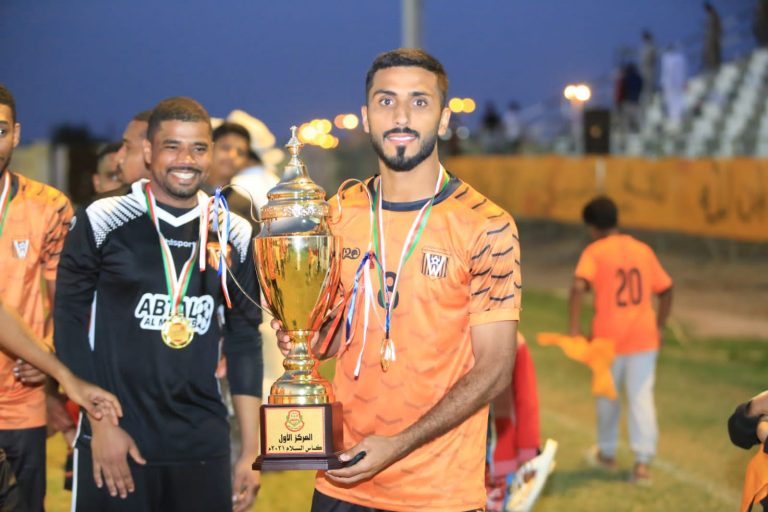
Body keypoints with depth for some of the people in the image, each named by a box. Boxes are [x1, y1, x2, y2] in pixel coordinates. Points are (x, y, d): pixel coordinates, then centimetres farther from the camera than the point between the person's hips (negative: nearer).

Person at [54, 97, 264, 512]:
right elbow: (70, 326, -2)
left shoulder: (233, 235, 7)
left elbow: (243, 341, 10)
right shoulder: (103, 221, -3)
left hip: (203, 446, 3)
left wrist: (251, 450, 6)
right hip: (114, 442, -3)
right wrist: (100, 423, -8)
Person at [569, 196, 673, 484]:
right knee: (642, 397, 3)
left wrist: (575, 329, -18)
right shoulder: (643, 250, 9)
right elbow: (666, 290, 12)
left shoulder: (594, 252, -5)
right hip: (644, 338, 2)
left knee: (607, 396, 16)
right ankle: (643, 461, -6)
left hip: (608, 339, -2)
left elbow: (578, 287, -20)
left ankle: (607, 454, 32)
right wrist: (659, 327, 21)